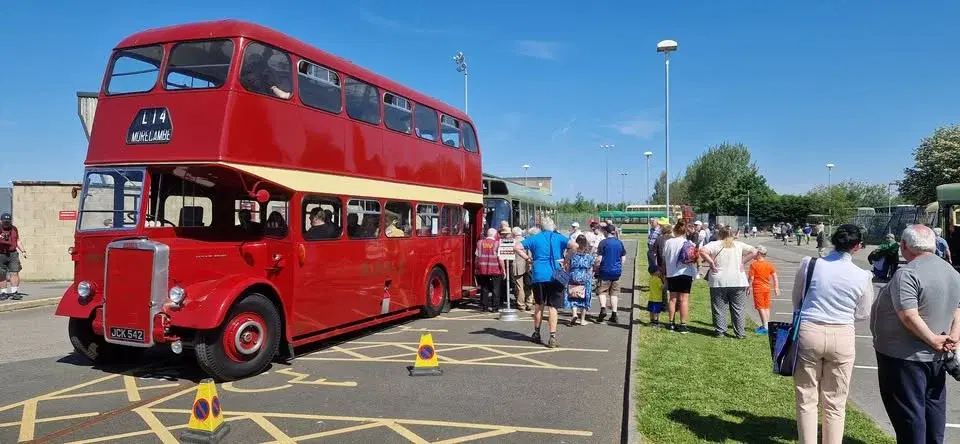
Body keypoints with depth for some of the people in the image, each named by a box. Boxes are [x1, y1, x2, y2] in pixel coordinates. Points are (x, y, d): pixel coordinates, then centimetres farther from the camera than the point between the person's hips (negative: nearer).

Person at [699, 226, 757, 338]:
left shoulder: (715, 244, -2)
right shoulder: (739, 245, 6)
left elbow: (702, 251, -17)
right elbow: (754, 251, 2)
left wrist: (711, 262, -8)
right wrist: (742, 262, 3)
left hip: (719, 282, -2)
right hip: (738, 282, 2)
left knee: (719, 308, 7)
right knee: (737, 309, 10)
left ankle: (720, 331, 9)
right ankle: (739, 333, 13)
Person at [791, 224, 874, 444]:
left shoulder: (809, 263, -8)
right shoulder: (862, 276, -7)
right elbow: (861, 314, 7)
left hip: (808, 333, 0)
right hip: (843, 337, 1)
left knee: (807, 398, 10)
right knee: (835, 402, 14)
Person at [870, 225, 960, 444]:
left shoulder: (907, 274, -21)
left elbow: (909, 316, -28)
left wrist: (933, 340, -17)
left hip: (904, 357, -9)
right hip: (936, 358, 9)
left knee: (908, 413, 2)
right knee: (934, 409, 19)